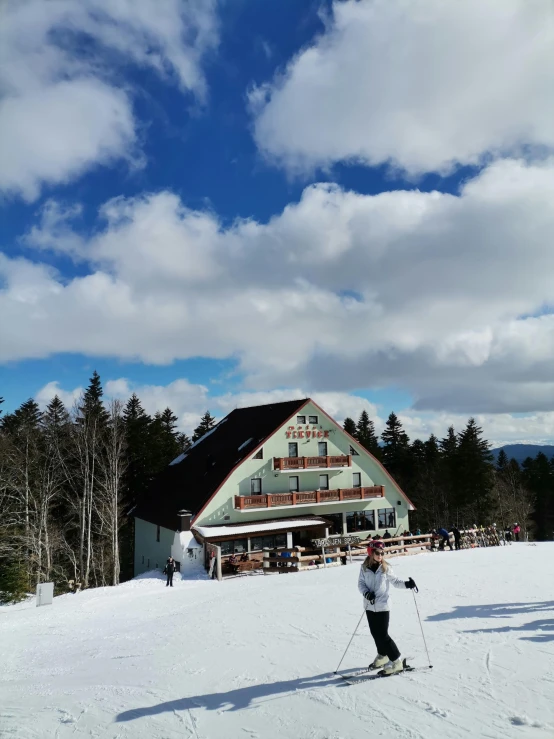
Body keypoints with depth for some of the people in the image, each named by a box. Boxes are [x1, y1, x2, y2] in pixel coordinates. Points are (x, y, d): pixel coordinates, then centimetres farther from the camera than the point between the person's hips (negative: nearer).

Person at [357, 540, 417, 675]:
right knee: (375, 633, 15)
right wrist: (366, 593, -19)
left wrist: (407, 584, -16)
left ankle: (396, 661, 7)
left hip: (382, 606, -3)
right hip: (370, 606, 3)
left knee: (383, 635, -6)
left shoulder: (386, 568, -7)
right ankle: (382, 656, 38)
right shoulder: (364, 567, -3)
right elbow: (361, 583, -1)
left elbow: (395, 581, 1)